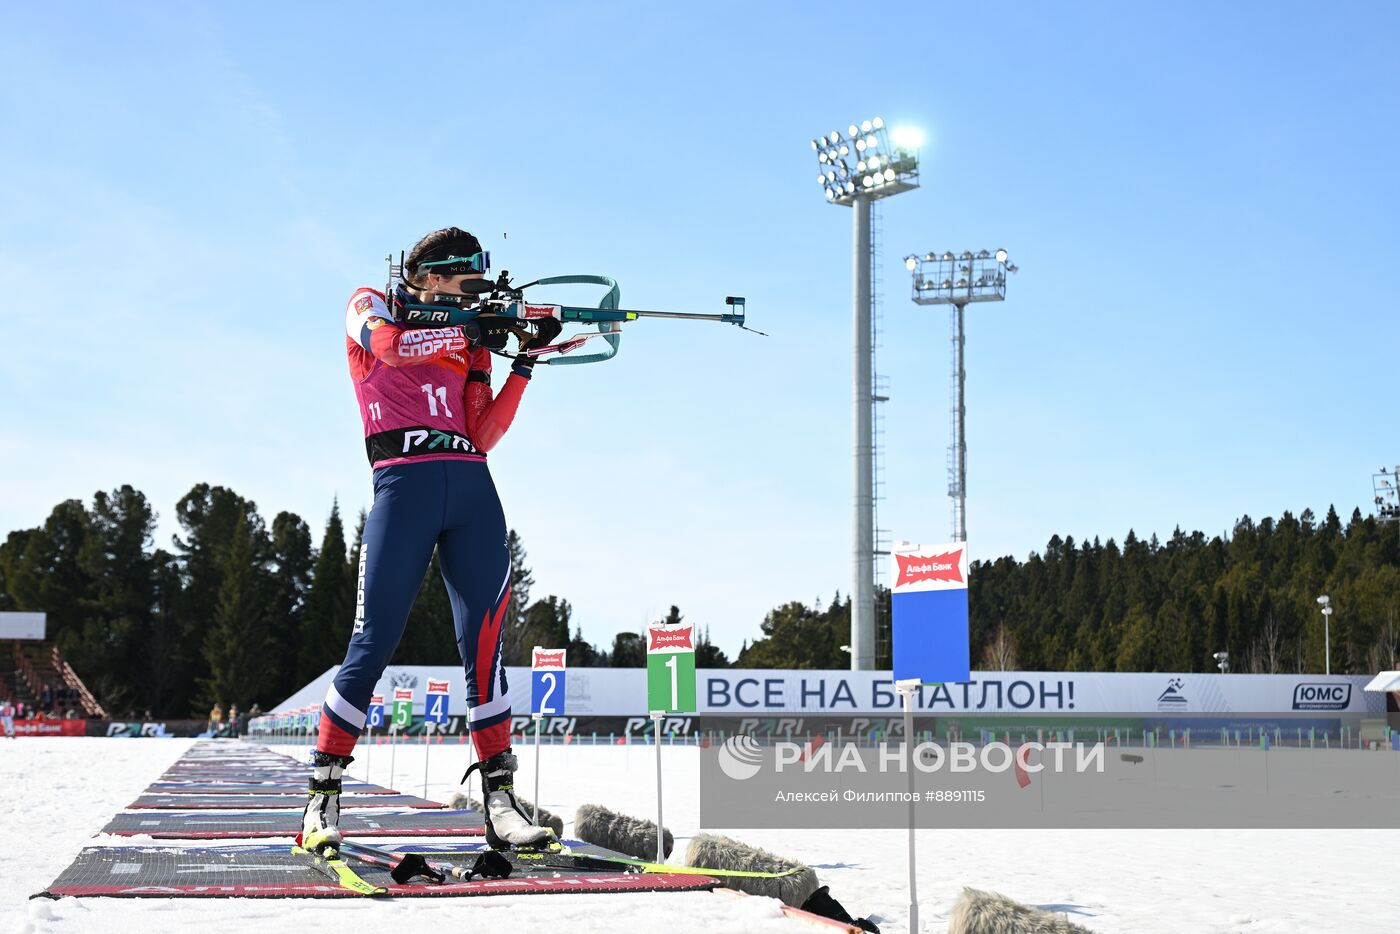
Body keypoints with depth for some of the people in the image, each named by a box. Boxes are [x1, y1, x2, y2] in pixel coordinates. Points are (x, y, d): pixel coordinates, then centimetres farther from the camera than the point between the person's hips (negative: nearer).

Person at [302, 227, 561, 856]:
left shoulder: (471, 342, 23)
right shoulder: (370, 307, 13)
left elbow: (483, 436, 12)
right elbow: (389, 345, -12)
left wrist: (524, 364, 5)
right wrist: (471, 334, -5)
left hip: (473, 488, 4)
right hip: (404, 480, -4)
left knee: (484, 643, -3)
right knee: (374, 641, -9)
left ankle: (500, 801, -4)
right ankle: (323, 797, 0)